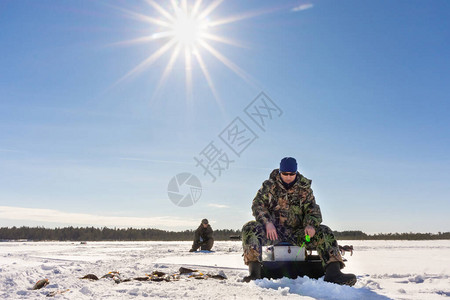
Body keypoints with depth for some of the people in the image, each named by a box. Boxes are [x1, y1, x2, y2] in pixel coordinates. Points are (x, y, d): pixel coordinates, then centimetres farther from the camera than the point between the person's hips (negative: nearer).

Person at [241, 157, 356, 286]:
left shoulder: (304, 189, 9)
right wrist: (267, 222, -22)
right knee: (249, 228, -30)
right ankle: (254, 271, -32)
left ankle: (333, 272, -28)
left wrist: (311, 225, -21)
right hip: (273, 230, -1)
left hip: (297, 232, 2)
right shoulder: (269, 185, 4)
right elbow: (257, 204, -4)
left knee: (324, 232, -20)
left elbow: (313, 209, 3)